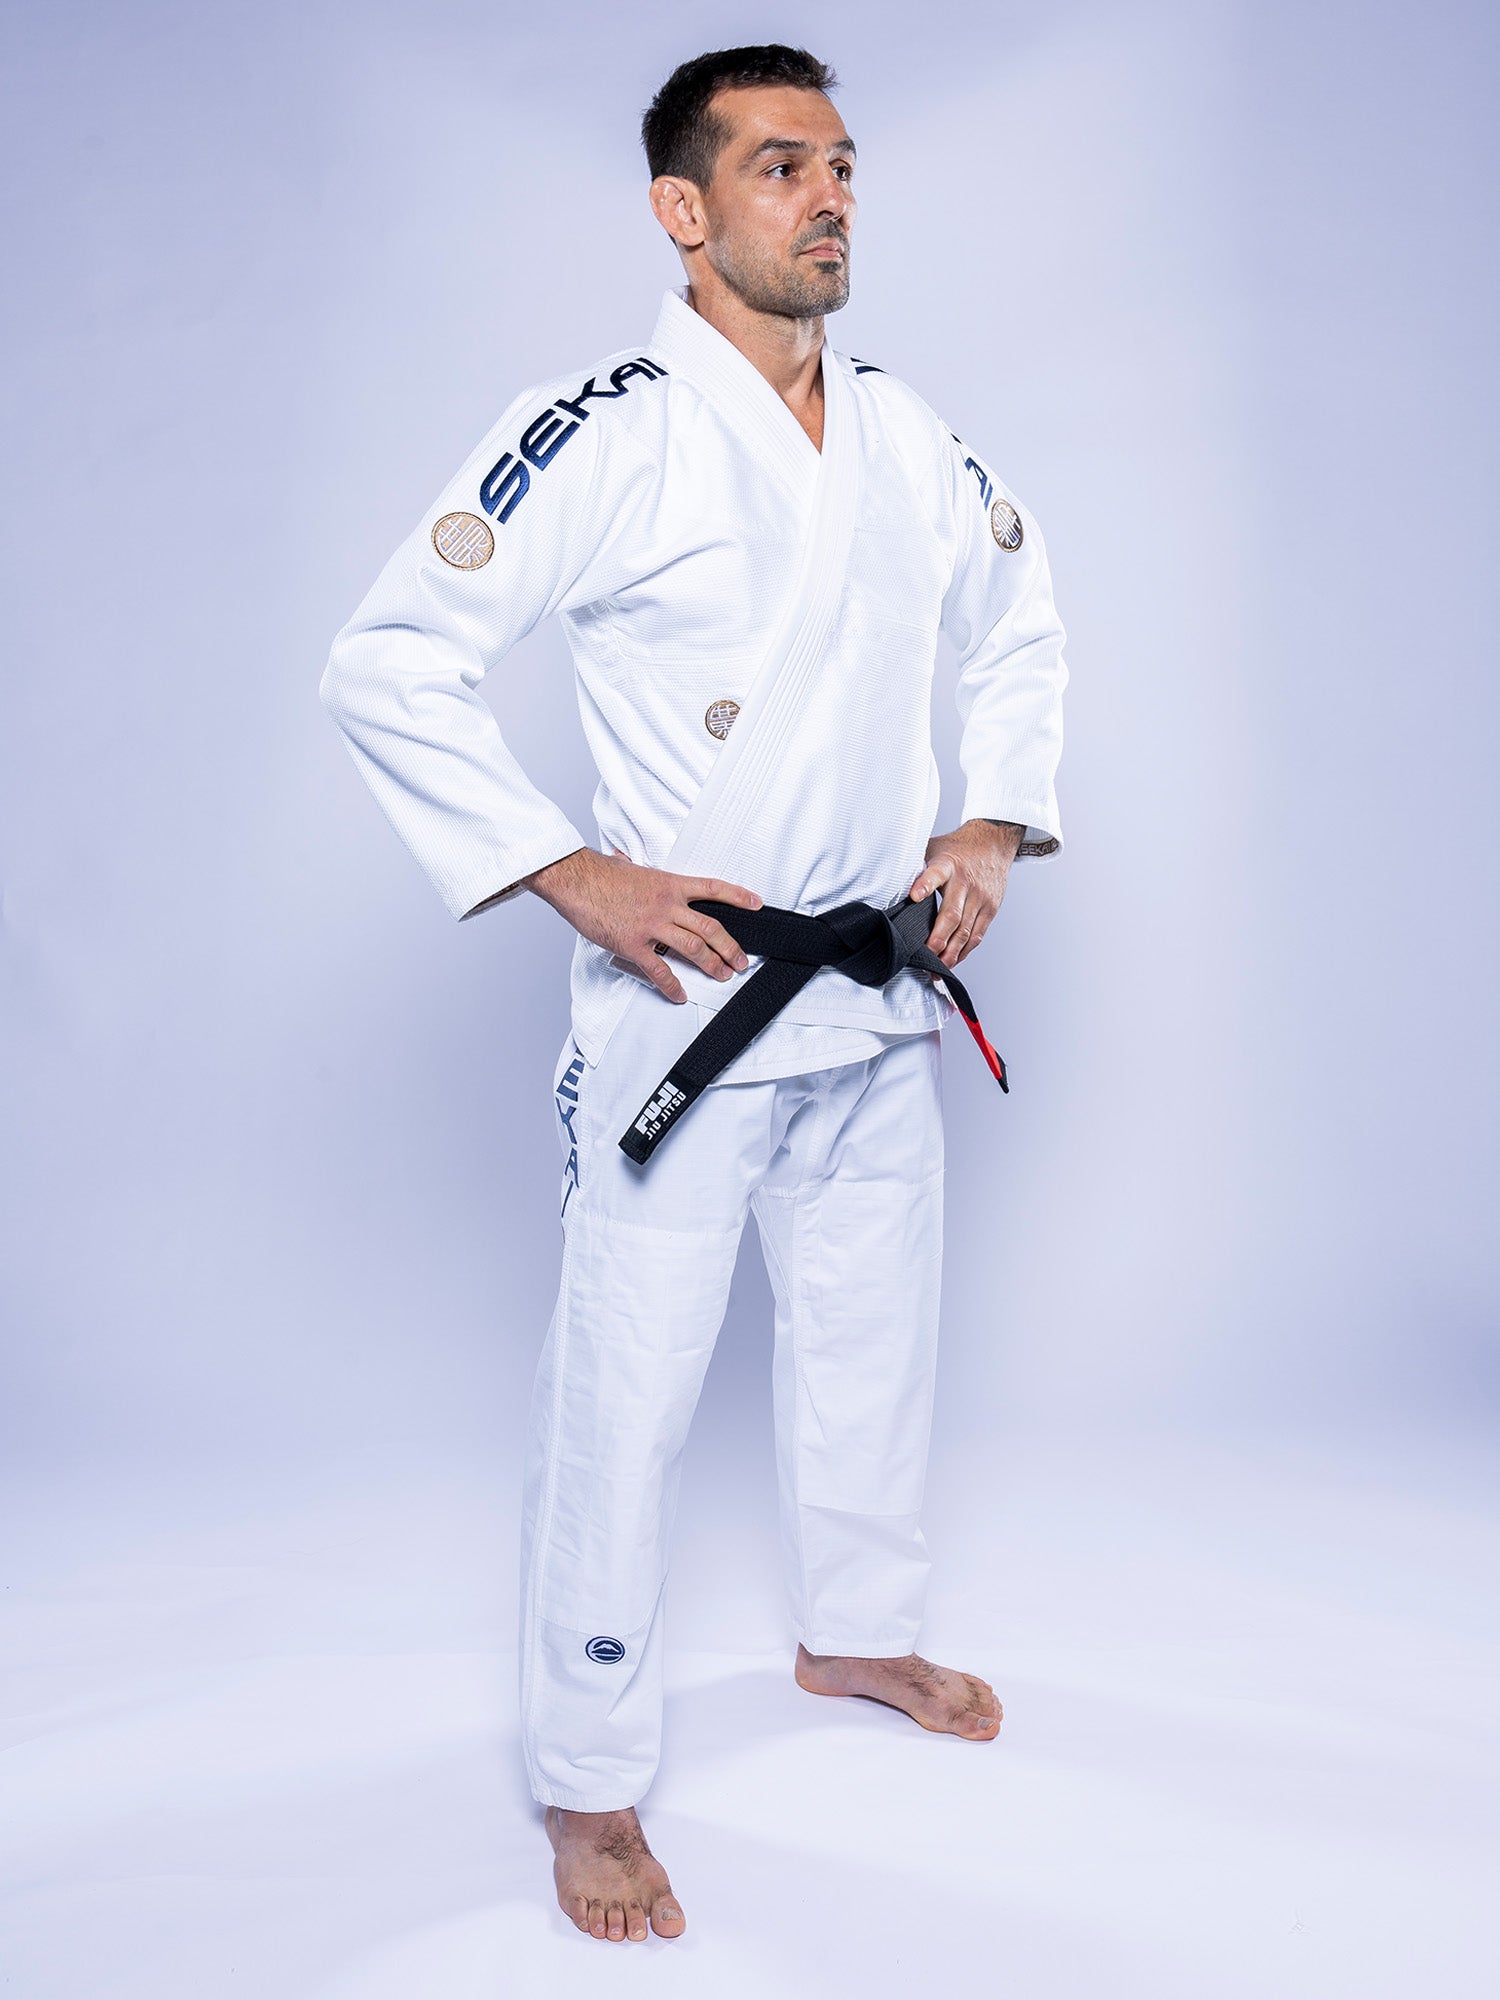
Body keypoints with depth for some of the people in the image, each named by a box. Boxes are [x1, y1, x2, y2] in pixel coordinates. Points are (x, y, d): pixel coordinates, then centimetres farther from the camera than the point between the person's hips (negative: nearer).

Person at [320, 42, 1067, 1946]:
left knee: (872, 1335, 21)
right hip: (685, 992, -6)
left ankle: (856, 1630, 45)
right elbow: (386, 668, -15)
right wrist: (572, 875, -18)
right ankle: (590, 1788, 20)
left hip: (882, 999, 7)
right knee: (626, 1394, 1)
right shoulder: (602, 433, -14)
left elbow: (1020, 634, 20)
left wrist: (994, 827, 6)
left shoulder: (911, 436, 5)